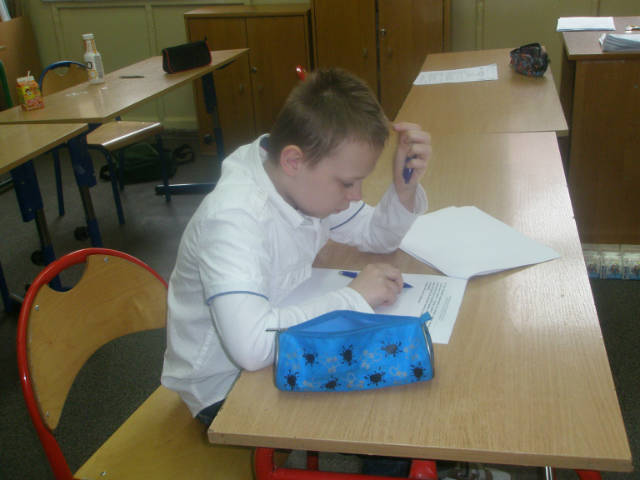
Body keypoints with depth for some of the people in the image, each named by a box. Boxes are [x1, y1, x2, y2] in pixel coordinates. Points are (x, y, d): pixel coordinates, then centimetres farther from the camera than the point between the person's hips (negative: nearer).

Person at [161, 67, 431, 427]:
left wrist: (405, 187, -15)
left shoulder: (307, 181, -7)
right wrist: (353, 299, -32)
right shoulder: (234, 219, -33)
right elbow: (251, 345, -46)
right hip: (224, 391, -8)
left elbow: (378, 236, 7)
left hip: (280, 352, 8)